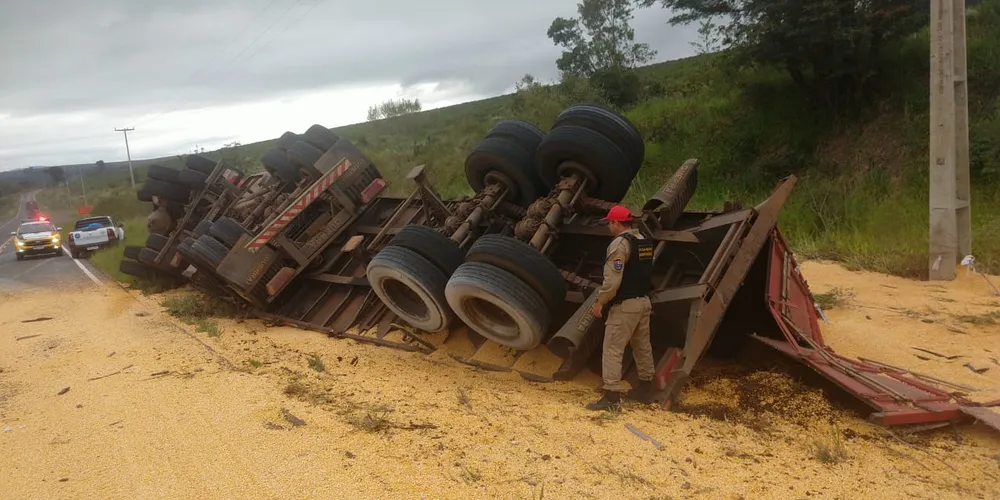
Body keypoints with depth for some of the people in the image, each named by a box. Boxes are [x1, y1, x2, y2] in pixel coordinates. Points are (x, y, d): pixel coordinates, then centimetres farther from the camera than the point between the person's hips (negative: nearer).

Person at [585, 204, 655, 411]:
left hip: (625, 305, -9)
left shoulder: (620, 243, -16)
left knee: (613, 349, -5)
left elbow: (612, 280, -22)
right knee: (642, 346, 18)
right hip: (644, 301, 9)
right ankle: (645, 387, 29)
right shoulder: (644, 241, 11)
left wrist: (599, 301, -12)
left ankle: (612, 395, -5)